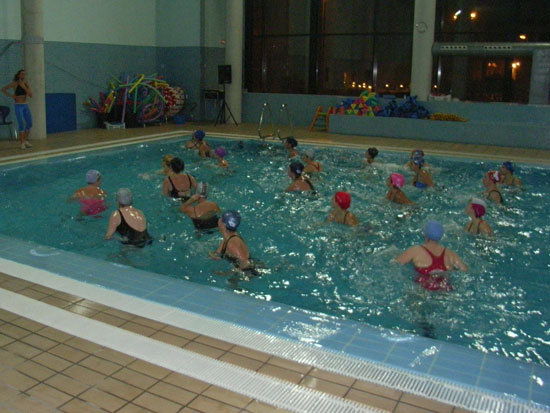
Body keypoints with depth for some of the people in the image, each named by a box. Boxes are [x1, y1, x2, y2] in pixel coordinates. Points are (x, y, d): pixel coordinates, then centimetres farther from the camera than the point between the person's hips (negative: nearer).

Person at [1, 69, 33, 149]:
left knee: (29, 124, 5)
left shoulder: (26, 83, 5)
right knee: (21, 125, -9)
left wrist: (24, 87, -13)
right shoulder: (14, 83, -6)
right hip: (18, 106, -5)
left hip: (25, 106, 5)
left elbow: (31, 95, -7)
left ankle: (25, 140, 22)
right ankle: (22, 143, -4)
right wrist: (11, 96, -8)